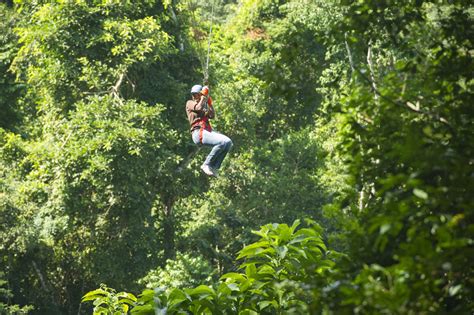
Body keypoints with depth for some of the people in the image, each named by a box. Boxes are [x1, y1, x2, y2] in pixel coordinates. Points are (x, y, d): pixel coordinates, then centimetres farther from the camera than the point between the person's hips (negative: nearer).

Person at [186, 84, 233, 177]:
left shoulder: (204, 106, 31)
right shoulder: (190, 103, 10)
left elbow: (212, 115, 18)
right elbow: (199, 108, -12)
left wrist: (210, 103, 15)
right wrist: (203, 97, 2)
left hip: (208, 131, 8)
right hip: (198, 132, -8)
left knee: (229, 142, -11)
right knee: (222, 142, -28)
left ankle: (214, 167, -9)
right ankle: (206, 165, -17)